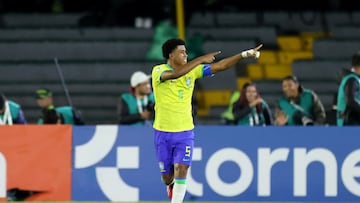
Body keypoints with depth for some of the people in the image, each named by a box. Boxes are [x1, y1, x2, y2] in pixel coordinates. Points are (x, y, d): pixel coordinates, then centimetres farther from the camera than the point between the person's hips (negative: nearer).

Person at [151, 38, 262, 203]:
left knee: (181, 170, -17)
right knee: (167, 177, 9)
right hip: (163, 132, -2)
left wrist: (245, 54, -11)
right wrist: (200, 59, -34)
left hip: (185, 132, 2)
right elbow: (175, 74, -34)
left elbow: (219, 66, -1)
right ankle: (171, 186, 45)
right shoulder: (158, 71, -12)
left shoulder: (192, 71, 1)